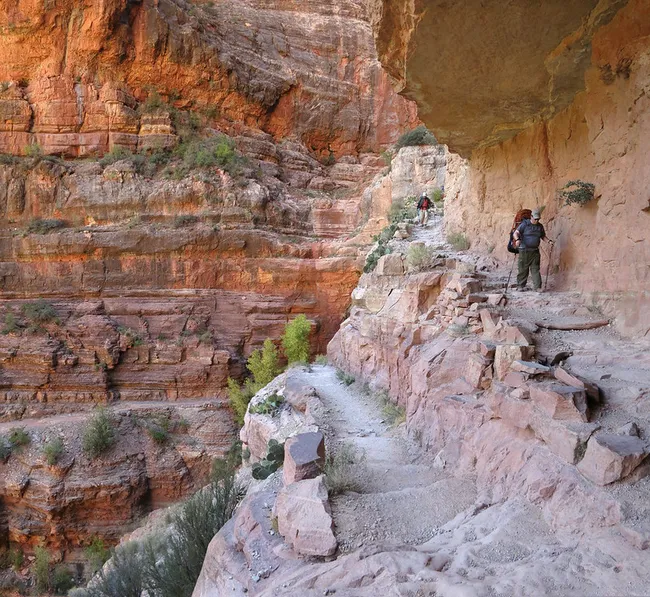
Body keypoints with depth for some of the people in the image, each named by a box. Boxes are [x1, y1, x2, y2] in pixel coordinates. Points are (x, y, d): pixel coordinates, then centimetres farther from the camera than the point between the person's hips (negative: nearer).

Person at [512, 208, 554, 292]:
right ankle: (520, 286, 14)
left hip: (535, 251, 3)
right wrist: (517, 239, -32)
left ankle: (537, 287, 0)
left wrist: (549, 241, 3)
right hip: (524, 251, -3)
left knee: (535, 269, 0)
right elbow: (516, 233, -11)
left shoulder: (540, 226, 11)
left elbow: (543, 236, 22)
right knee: (522, 269, 2)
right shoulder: (524, 224, -4)